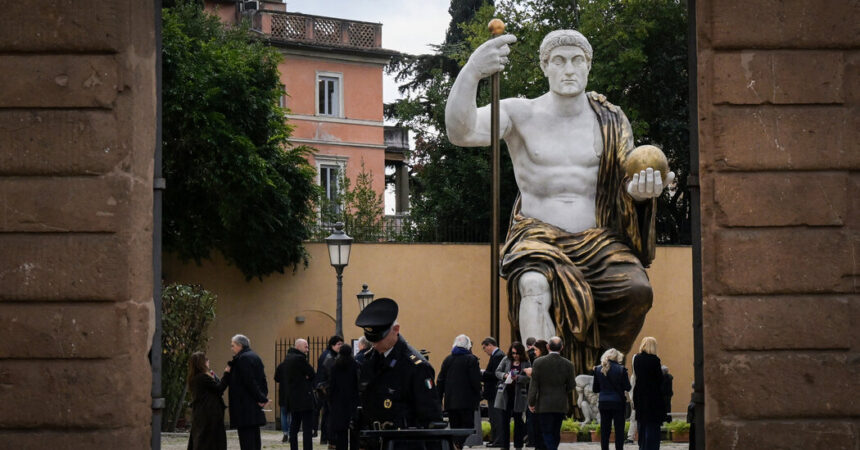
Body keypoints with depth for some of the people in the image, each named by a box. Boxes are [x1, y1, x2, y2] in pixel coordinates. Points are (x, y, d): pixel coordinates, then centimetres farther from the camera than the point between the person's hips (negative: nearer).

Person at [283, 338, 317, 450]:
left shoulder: (287, 358, 13)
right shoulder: (300, 358, -16)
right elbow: (312, 374, -13)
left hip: (292, 398, 9)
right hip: (304, 398, -9)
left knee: (294, 426, 13)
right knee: (307, 428, -9)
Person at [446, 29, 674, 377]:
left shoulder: (610, 122, 10)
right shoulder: (520, 114, 1)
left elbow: (623, 188, 10)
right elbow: (460, 132, -15)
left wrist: (640, 190, -18)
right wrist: (472, 71, -35)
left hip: (598, 240, 3)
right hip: (538, 237, -2)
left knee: (636, 290, -29)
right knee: (535, 285, -38)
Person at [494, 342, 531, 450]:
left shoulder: (526, 363, -2)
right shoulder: (506, 360, 4)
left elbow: (528, 377, -9)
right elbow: (497, 372, 5)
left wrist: (518, 378, -24)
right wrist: (504, 375, -14)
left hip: (519, 394, -1)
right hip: (505, 393, 2)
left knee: (518, 420, 8)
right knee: (505, 420, 2)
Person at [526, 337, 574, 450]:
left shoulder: (539, 362, -10)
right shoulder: (568, 364, -4)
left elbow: (534, 384, -8)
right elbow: (571, 385, 2)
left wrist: (531, 403, -1)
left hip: (544, 405, -3)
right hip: (561, 405, 3)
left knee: (547, 433, -1)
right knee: (556, 433, 15)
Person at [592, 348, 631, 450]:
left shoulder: (598, 369, 2)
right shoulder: (621, 369, -9)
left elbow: (595, 389, 5)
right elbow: (627, 387, -7)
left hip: (603, 403, 3)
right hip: (618, 403, -3)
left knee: (605, 430, 7)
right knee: (619, 430, 2)